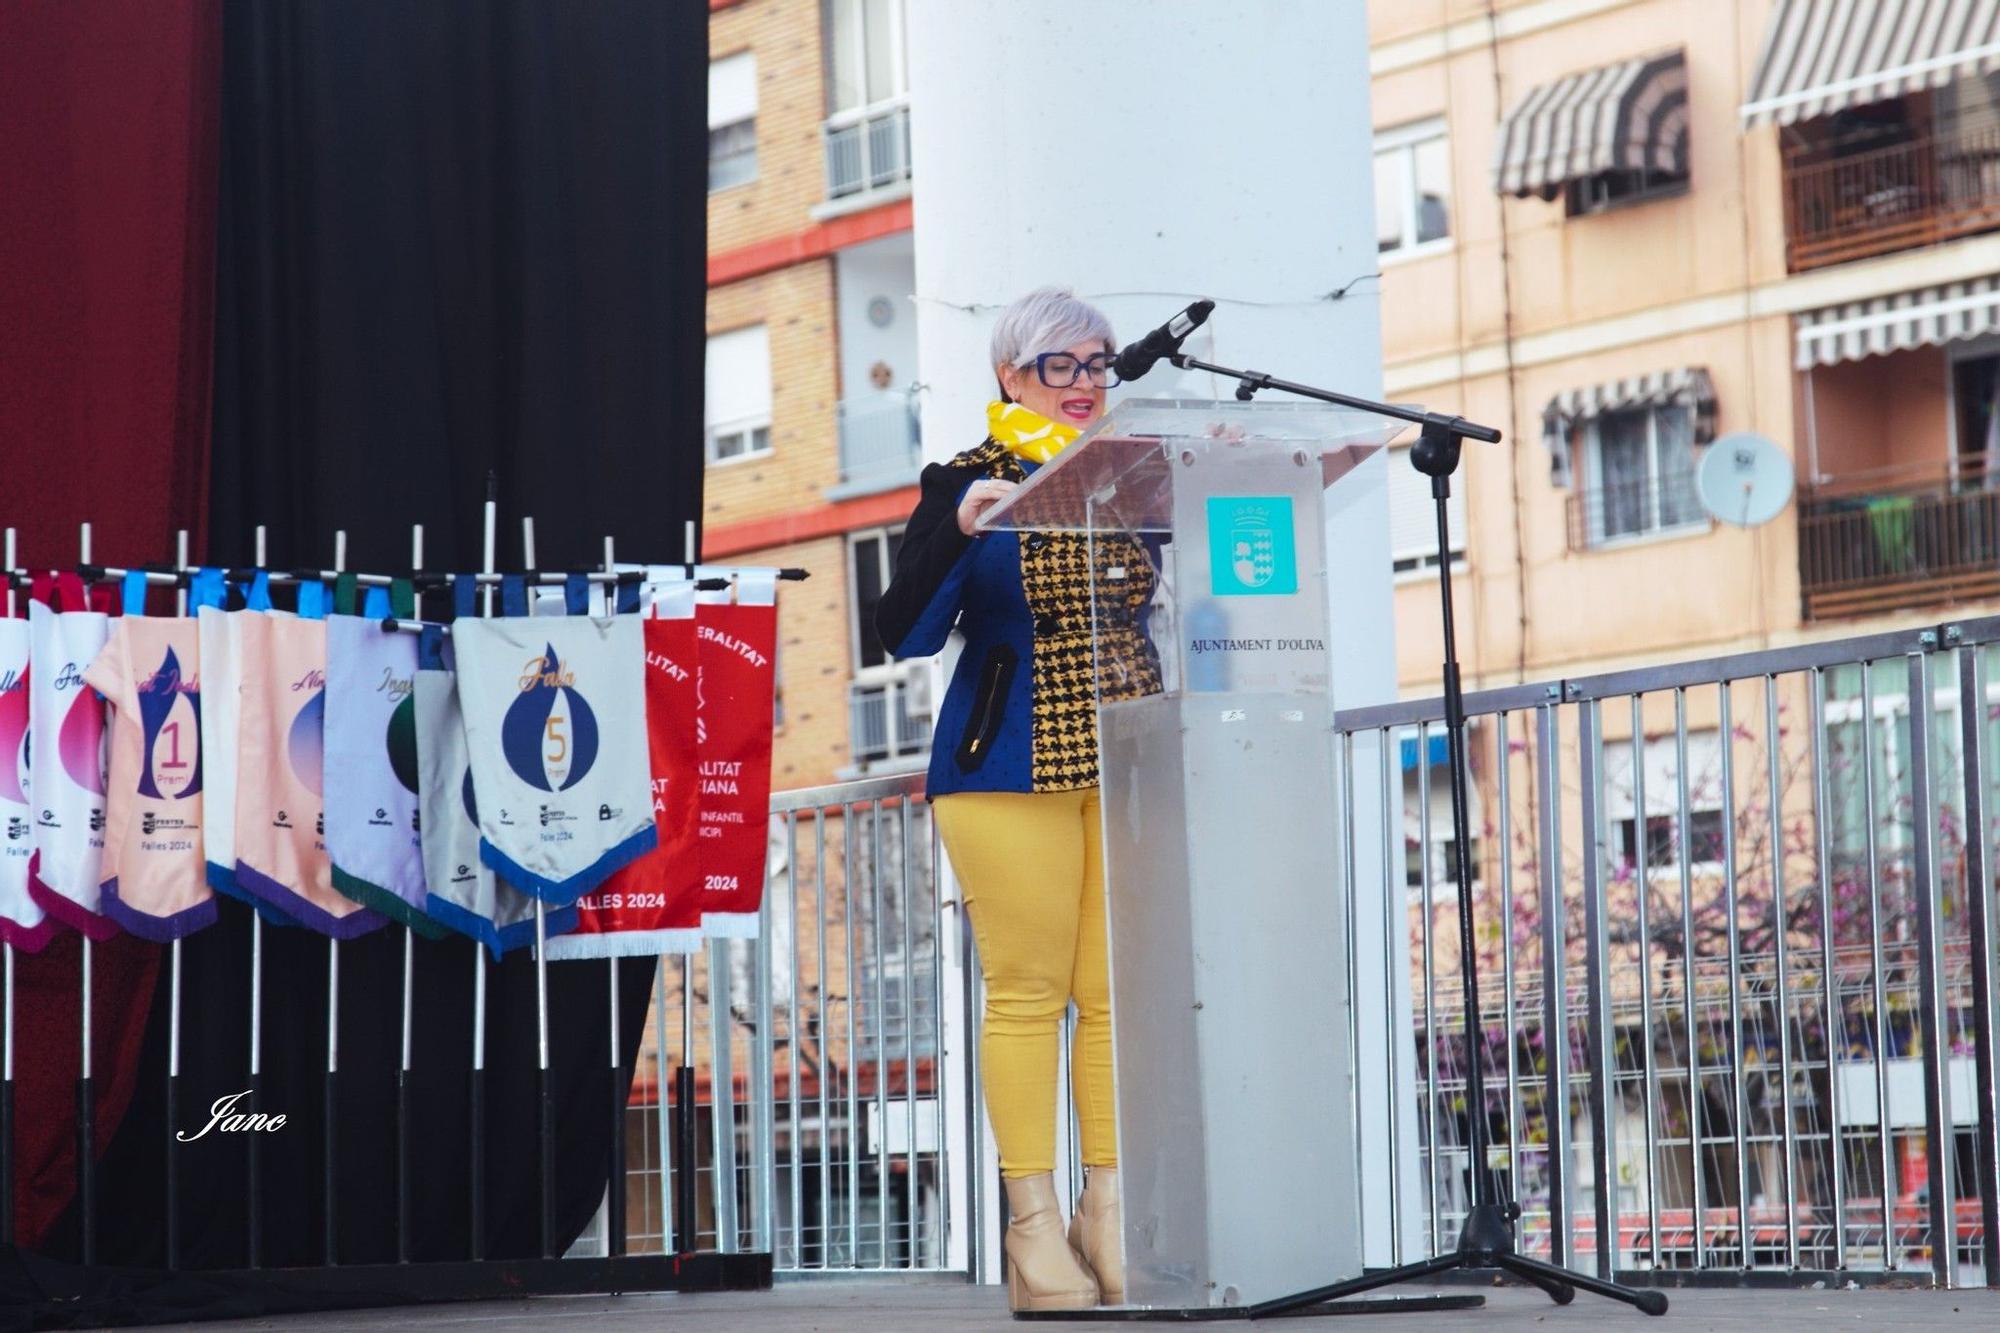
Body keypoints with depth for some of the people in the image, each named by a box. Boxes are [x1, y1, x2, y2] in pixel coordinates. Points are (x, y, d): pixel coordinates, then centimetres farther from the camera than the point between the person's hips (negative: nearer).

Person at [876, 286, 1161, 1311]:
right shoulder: (966, 483, 1)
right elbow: (905, 633, -7)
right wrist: (959, 528, -21)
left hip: (1132, 762, 3)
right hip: (1009, 767, -3)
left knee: (1122, 989, -1)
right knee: (1027, 990, -5)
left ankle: (1111, 1208, 6)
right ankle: (1034, 1225, -1)